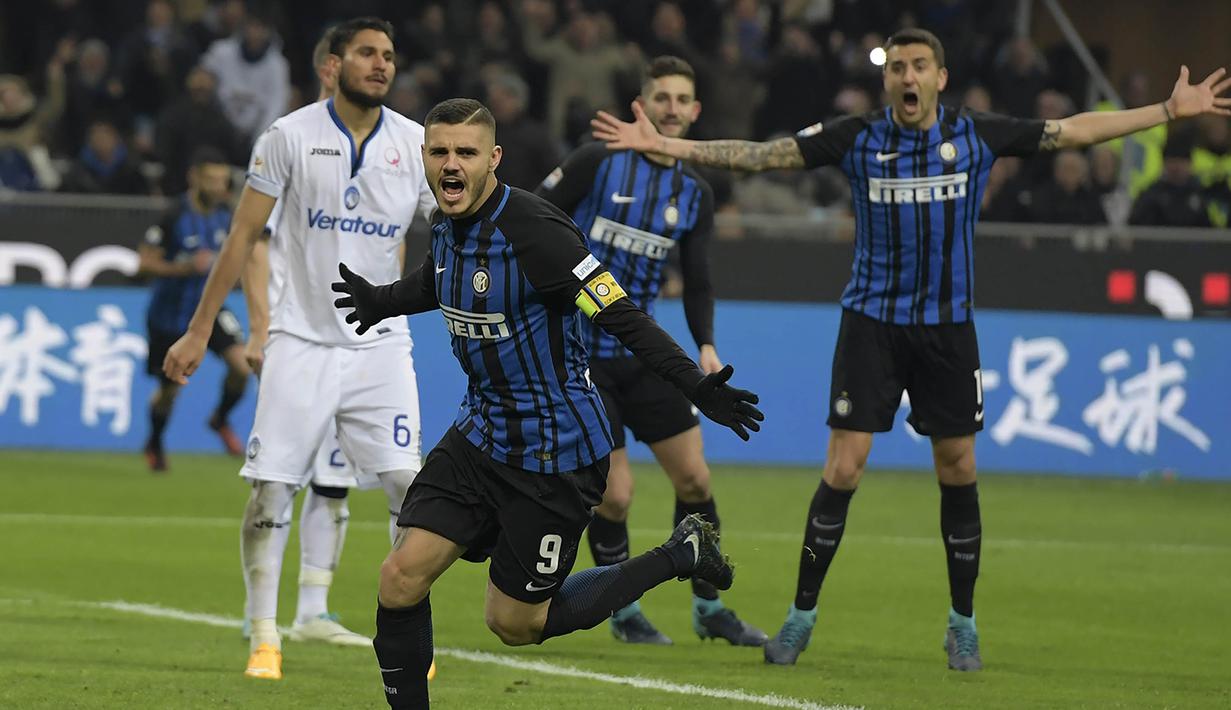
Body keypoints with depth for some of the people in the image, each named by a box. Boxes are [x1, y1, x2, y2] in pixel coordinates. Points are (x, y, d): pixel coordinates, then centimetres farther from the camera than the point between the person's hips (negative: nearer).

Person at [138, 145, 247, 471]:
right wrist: (185, 268, -31)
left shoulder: (223, 213, -4)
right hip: (170, 313, -4)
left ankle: (221, 420, 11)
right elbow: (144, 263, -20)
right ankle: (154, 444, 39)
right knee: (170, 389, 9)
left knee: (242, 364, -18)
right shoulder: (175, 217, -22)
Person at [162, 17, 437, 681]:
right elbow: (243, 237, 0)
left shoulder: (416, 145, 1)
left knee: (408, 487, -9)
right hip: (302, 340, -1)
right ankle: (264, 638, 5)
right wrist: (198, 332, 0)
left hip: (379, 344, 1)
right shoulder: (290, 136, -3)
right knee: (269, 489, -6)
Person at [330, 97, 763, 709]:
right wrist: (382, 301, 32)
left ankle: (681, 555, 19)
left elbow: (620, 316, -25)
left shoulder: (532, 229, -24)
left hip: (553, 451, -7)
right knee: (401, 578, -6)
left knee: (515, 623, 4)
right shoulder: (448, 224, 0)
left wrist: (697, 387, -33)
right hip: (481, 431, 7)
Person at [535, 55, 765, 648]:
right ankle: (622, 612, 13)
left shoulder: (694, 193, 6)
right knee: (615, 493, -8)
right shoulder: (599, 163, -9)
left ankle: (709, 608, 18)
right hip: (577, 350, -5)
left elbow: (697, 281, 9)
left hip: (642, 353, 5)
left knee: (694, 477, 3)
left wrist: (706, 345, -8)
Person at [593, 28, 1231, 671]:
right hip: (872, 322, -1)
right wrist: (662, 145, -15)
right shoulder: (856, 139, -6)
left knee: (958, 472, 5)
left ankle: (963, 624, 19)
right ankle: (802, 614, 4)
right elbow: (758, 155, -7)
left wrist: (1171, 111, 3)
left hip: (948, 327, 1)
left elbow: (1076, 132, 4)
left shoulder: (976, 136, -3)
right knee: (842, 470, -8)